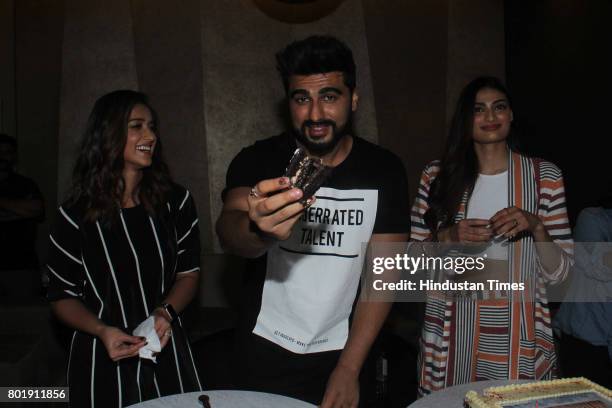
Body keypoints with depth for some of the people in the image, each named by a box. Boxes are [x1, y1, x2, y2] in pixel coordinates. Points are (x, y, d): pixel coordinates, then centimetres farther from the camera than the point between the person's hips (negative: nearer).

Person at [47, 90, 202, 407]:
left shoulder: (176, 201, -4)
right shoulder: (76, 215, -9)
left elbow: (188, 272, 4)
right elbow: (63, 296, -1)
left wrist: (166, 312, -15)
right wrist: (101, 330, -18)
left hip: (166, 352, 2)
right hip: (102, 360, -2)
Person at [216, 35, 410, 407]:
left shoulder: (384, 170, -8)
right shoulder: (257, 160, -10)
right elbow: (228, 232, -28)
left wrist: (349, 369, -14)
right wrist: (260, 230, -51)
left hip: (344, 353, 1)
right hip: (265, 354, 0)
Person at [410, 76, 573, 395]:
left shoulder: (544, 176, 0)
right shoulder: (438, 176, 1)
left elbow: (558, 272, 1)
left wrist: (536, 227, -17)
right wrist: (448, 238, -14)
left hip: (518, 335, 0)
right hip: (451, 335, 1)